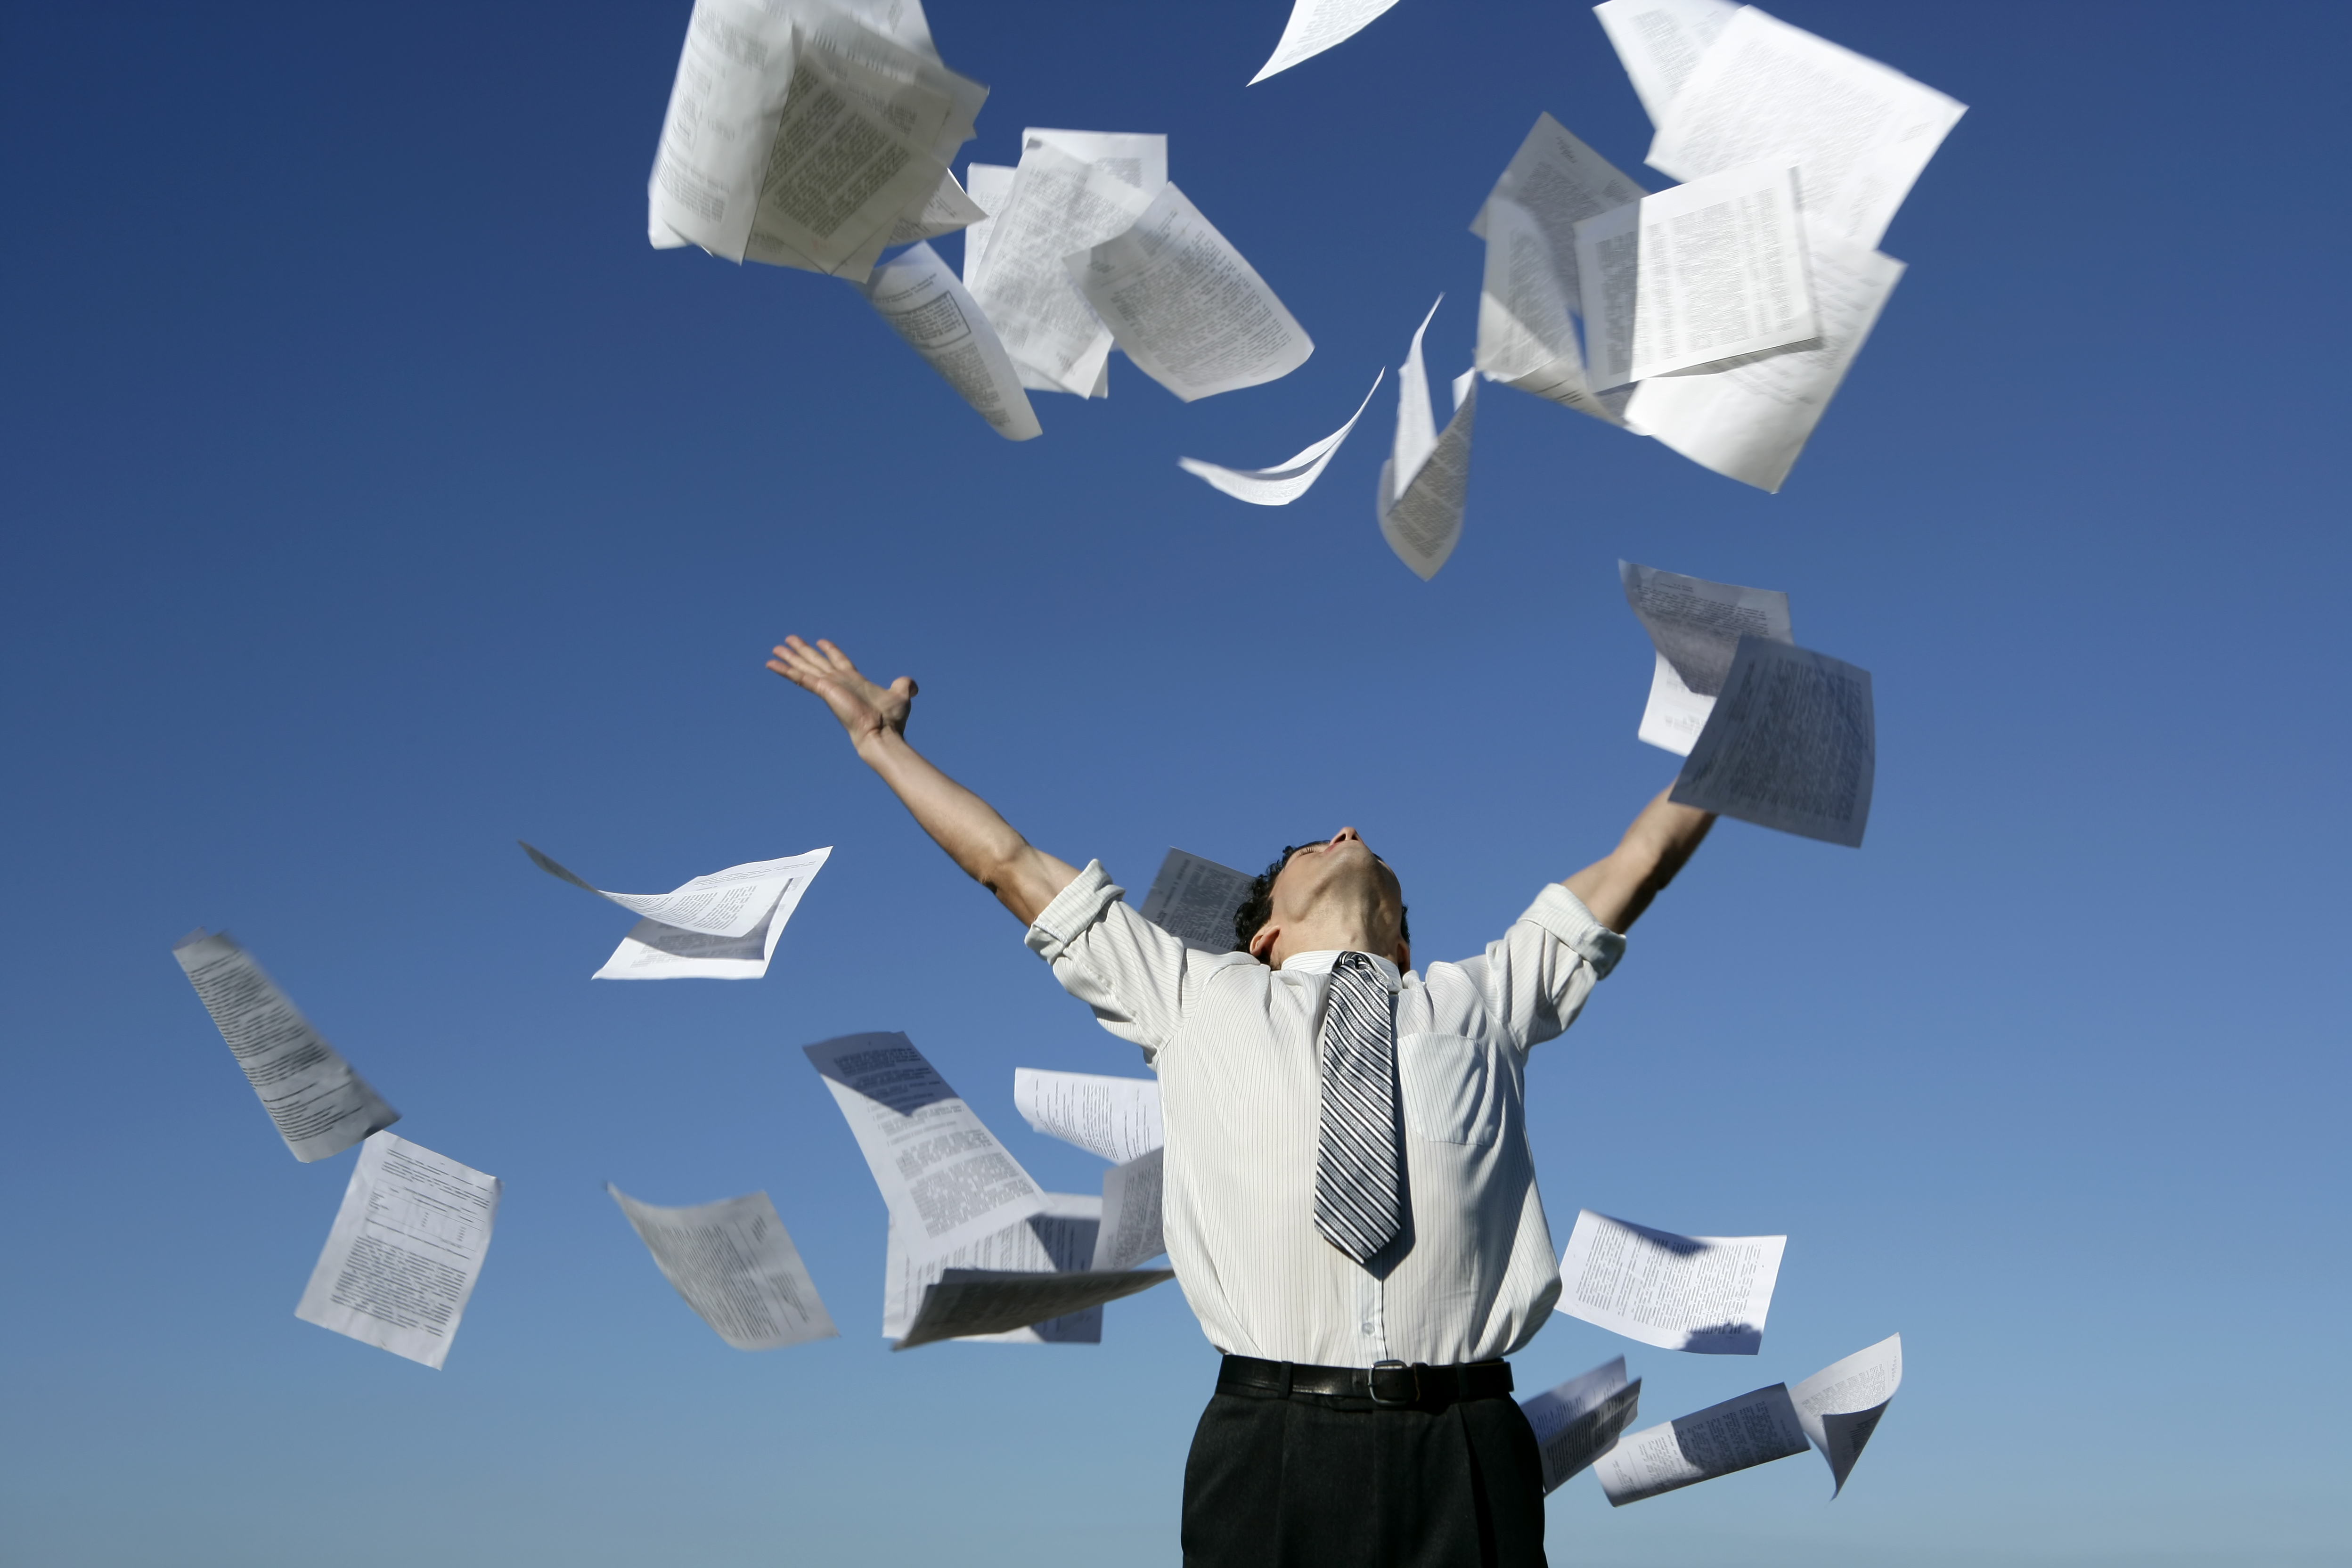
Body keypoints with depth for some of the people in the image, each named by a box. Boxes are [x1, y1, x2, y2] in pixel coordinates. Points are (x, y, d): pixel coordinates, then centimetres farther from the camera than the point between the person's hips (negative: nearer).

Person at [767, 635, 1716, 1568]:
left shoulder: (1483, 1000, 20)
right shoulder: (1199, 998, 18)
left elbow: (1636, 863, 26)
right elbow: (1010, 864, 21)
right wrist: (881, 741, 25)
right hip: (1269, 1449, 0)